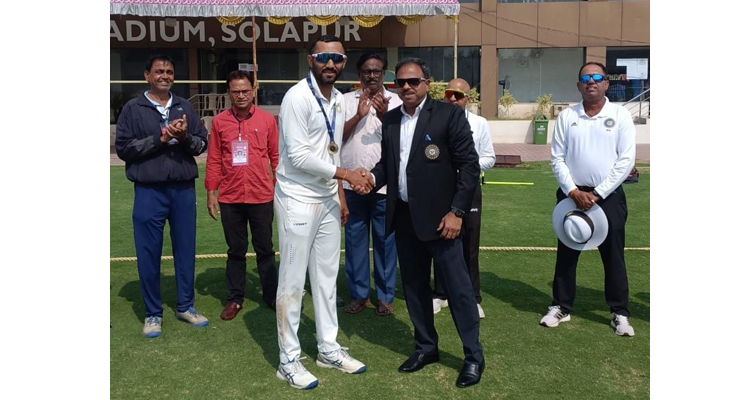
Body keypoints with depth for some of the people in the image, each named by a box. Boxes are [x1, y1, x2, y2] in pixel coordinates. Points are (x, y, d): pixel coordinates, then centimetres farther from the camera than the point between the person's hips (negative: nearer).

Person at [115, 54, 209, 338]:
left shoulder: (185, 107, 10)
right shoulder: (133, 108, 2)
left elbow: (203, 143, 8)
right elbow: (123, 147, -5)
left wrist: (185, 138, -12)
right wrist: (159, 139, -13)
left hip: (184, 190, 3)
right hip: (149, 192, -2)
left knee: (185, 251, 10)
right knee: (149, 255, 4)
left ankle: (186, 306, 24)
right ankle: (153, 313, 17)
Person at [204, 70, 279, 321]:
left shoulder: (267, 119, 1)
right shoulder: (219, 121, 2)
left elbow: (276, 156, 4)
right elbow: (213, 160, 4)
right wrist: (211, 192, 1)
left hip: (262, 197, -1)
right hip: (230, 199, 1)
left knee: (265, 249, 10)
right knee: (236, 250, 12)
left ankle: (271, 295, 22)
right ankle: (235, 298, 23)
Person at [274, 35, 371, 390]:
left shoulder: (338, 99, 9)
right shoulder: (297, 97, -14)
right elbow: (299, 156, -20)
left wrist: (340, 195, 14)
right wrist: (347, 174, -17)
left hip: (327, 200, 7)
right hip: (298, 200, -7)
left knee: (326, 277, 14)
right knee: (292, 283, 1)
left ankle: (328, 348, 27)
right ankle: (289, 360, 14)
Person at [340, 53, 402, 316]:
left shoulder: (395, 101, 2)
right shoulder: (346, 101, 6)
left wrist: (383, 115, -21)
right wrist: (358, 115, -15)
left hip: (385, 184, -1)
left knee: (385, 241, 6)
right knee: (355, 240, 9)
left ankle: (385, 296, 18)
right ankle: (358, 294, 21)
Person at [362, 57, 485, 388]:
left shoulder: (449, 115, -7)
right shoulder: (390, 120, 10)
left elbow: (469, 165, -9)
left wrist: (456, 212, -14)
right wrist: (373, 177, -7)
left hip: (438, 216, -5)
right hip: (404, 216, 6)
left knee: (457, 286, -1)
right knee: (413, 285, 13)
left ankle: (474, 356, 14)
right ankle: (426, 347, 30)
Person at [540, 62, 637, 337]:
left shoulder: (621, 116, -2)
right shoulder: (566, 116, 2)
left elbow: (626, 160, -6)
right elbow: (557, 158, 1)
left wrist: (598, 194, -12)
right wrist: (574, 192, -10)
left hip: (608, 195, -1)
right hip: (572, 194, 2)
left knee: (613, 256, 6)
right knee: (566, 254, 9)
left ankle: (620, 313, 19)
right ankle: (561, 307, 22)